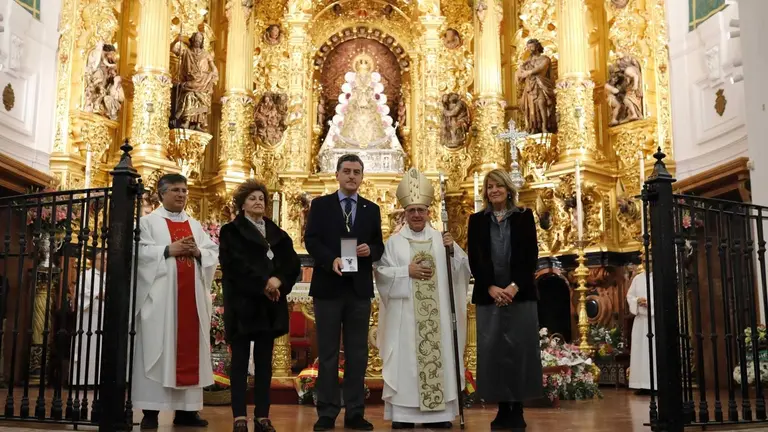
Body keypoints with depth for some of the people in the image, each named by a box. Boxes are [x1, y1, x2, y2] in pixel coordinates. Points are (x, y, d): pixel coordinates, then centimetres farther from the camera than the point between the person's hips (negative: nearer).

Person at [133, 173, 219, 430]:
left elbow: (214, 253, 13)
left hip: (191, 295, 5)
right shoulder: (149, 221, 7)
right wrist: (169, 250, -15)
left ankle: (185, 408, 6)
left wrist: (198, 252, -6)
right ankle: (151, 410, -3)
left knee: (190, 347, 2)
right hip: (160, 295, -4)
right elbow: (140, 251, -7)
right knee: (157, 348, -6)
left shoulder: (195, 225, 20)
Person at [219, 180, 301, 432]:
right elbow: (236, 264, -12)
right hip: (242, 304, -4)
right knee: (240, 361, -1)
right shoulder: (231, 231, 2)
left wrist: (279, 281, -12)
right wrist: (264, 283, -17)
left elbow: (293, 264, 6)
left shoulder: (277, 234, 15)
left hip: (270, 306, 4)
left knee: (264, 362, 6)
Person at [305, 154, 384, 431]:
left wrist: (370, 250, -14)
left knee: (357, 353, 6)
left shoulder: (372, 209, 11)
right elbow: (310, 240, -6)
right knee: (328, 353, 4)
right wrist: (332, 260, -21)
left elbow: (379, 247, 9)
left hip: (359, 289, 3)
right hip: (328, 287, -2)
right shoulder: (320, 205, 4)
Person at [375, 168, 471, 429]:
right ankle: (403, 415, 3)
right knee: (405, 359, -3)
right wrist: (407, 271, -12)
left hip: (436, 315, 2)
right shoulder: (394, 242, 4)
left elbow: (463, 269, 6)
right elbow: (381, 272, -2)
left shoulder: (441, 239, 10)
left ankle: (438, 414, 10)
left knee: (438, 356, 2)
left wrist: (453, 251, -11)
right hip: (405, 314, -2)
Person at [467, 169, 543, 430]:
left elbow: (531, 255, 0)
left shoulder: (524, 217, 7)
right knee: (492, 350, 0)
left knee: (520, 349, -2)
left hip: (520, 294, -1)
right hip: (488, 295, 1)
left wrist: (514, 286, -13)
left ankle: (518, 409, 6)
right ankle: (503, 409, 9)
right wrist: (492, 288, -11)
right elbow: (474, 258, 2)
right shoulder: (477, 220, 9)